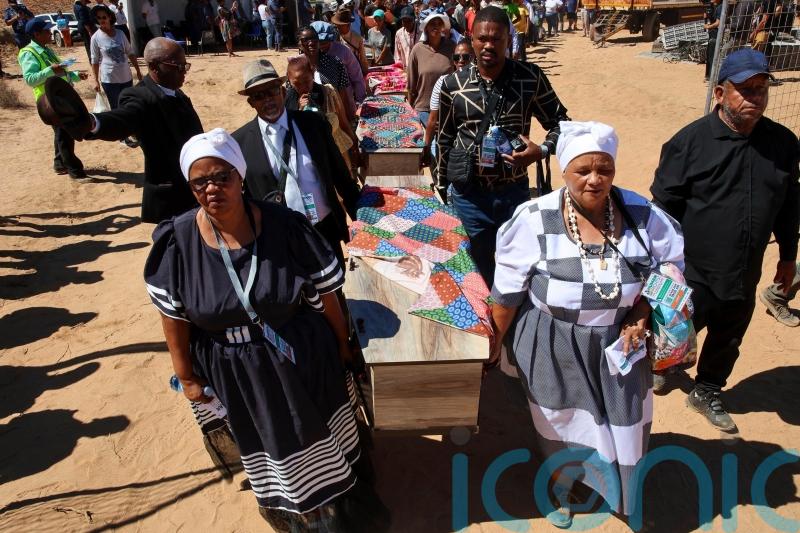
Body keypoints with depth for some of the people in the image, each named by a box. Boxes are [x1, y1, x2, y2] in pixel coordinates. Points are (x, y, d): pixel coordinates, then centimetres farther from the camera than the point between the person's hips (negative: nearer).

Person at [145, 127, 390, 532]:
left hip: (304, 356, 0)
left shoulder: (284, 225, -19)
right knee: (269, 439, 23)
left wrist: (343, 343, 0)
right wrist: (186, 375, 0)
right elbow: (173, 316, -6)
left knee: (316, 428, 20)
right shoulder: (177, 241, -16)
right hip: (235, 371, 1)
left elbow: (324, 293, -9)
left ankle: (339, 495, 51)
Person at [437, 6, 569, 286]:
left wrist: (541, 150, -18)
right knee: (483, 259, 16)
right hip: (468, 192, 1)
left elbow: (561, 123, 1)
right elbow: (445, 138, 7)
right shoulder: (453, 84, -5)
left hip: (514, 190, 0)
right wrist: (443, 183, 12)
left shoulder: (531, 77, -7)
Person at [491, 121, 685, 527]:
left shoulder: (641, 215, -11)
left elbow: (673, 265, 3)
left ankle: (621, 494, 50)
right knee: (561, 422, 17)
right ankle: (559, 485, 48)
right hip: (552, 346, -2)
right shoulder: (535, 219, -20)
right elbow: (507, 290, -11)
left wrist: (641, 317, -8)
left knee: (621, 423, 17)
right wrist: (497, 339, -2)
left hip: (617, 341, 3)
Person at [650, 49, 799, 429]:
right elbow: (664, 206, -12)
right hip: (693, 274, -4)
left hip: (744, 276, 5)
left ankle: (706, 392, 44)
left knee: (728, 341, 20)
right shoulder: (690, 141, -16)